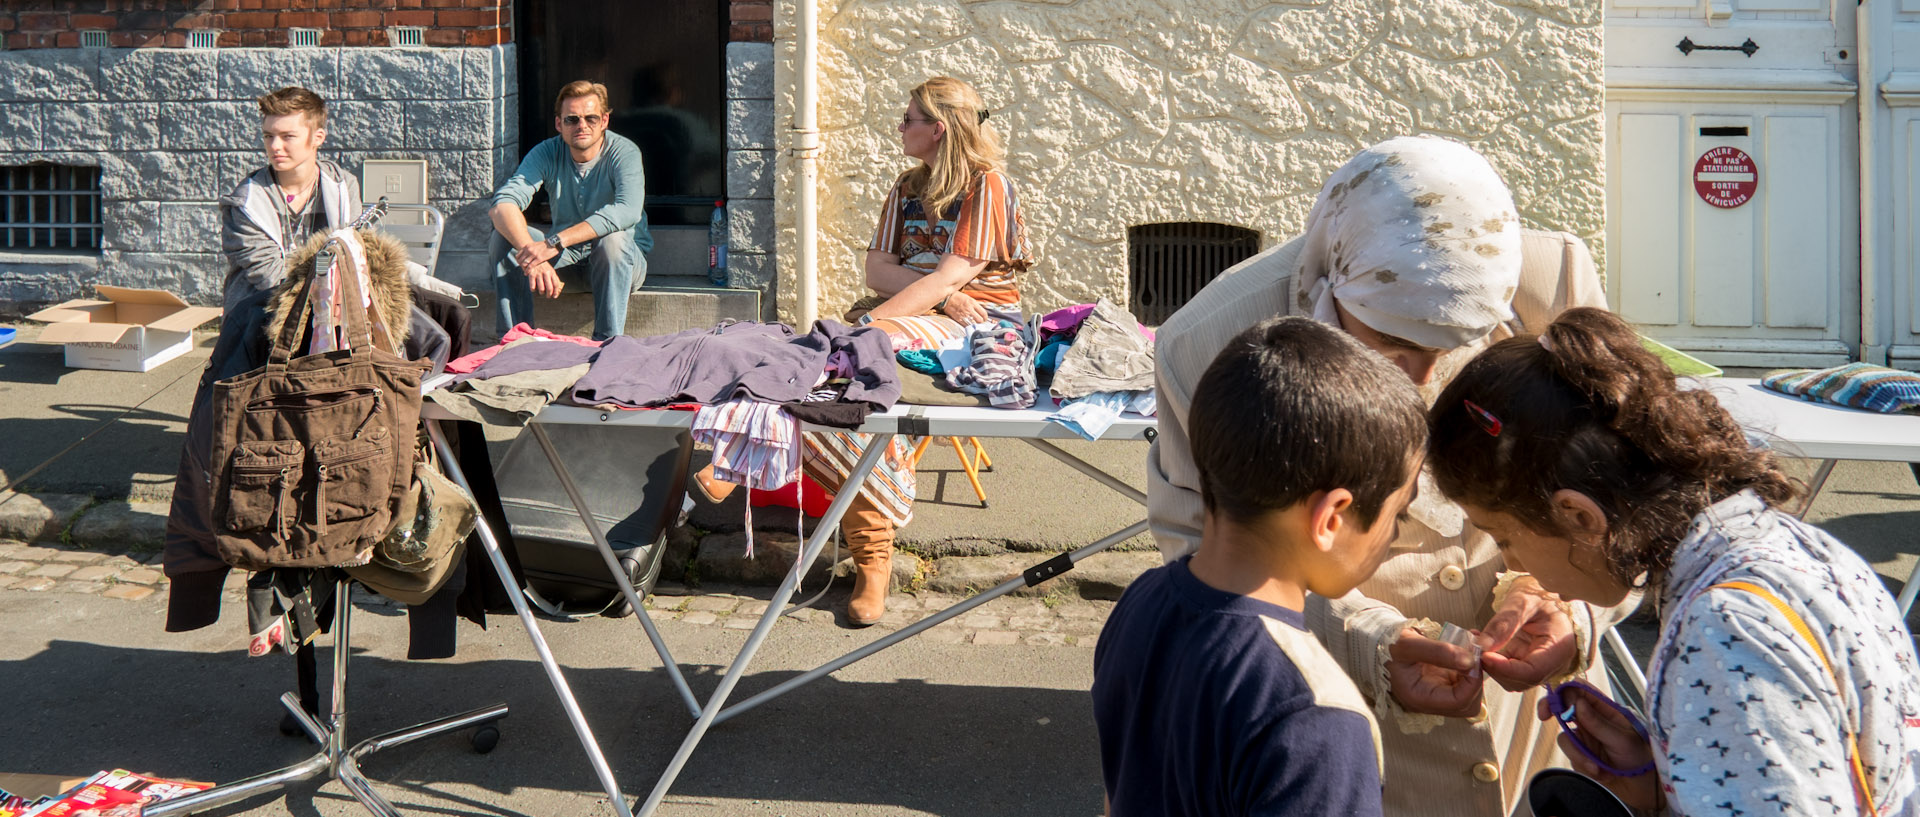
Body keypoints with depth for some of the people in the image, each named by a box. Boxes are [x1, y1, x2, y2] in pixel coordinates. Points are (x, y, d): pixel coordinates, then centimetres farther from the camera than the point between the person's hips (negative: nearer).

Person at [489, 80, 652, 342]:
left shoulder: (624, 153, -18)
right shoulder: (547, 153, -8)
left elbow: (628, 210, -38)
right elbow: (503, 204, -23)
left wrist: (555, 241, -45)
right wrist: (534, 256, -43)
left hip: (627, 255, -3)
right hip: (566, 253, 3)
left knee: (614, 239, -37)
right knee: (504, 236, -19)